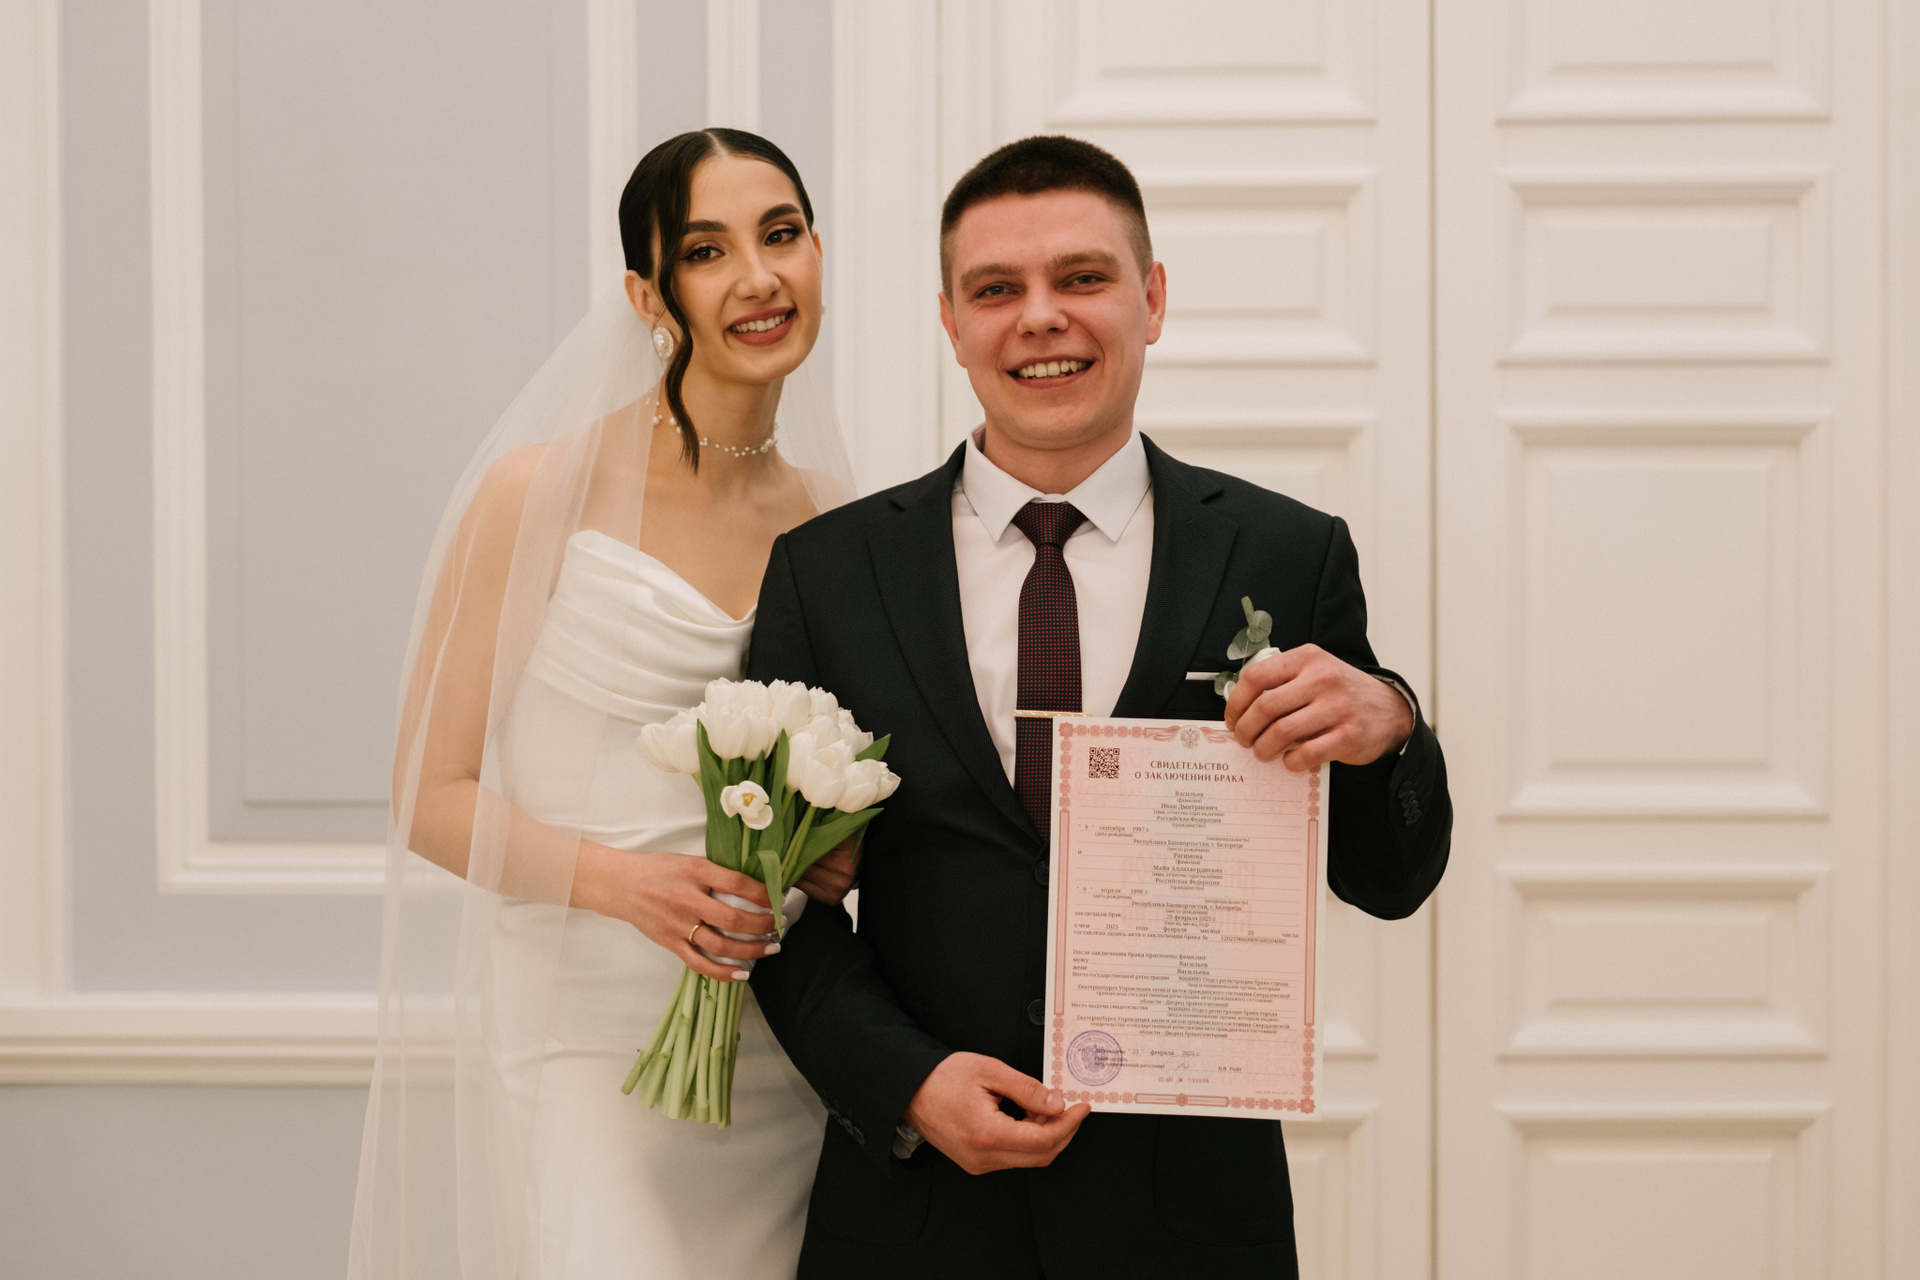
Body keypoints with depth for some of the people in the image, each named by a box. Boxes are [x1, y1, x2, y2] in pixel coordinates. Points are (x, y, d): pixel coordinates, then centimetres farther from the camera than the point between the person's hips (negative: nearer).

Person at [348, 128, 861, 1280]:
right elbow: (434, 797, -4)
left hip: (779, 1049, 4)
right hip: (585, 1042, -4)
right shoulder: (543, 492, -5)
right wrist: (616, 878, -20)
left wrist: (852, 850, -3)